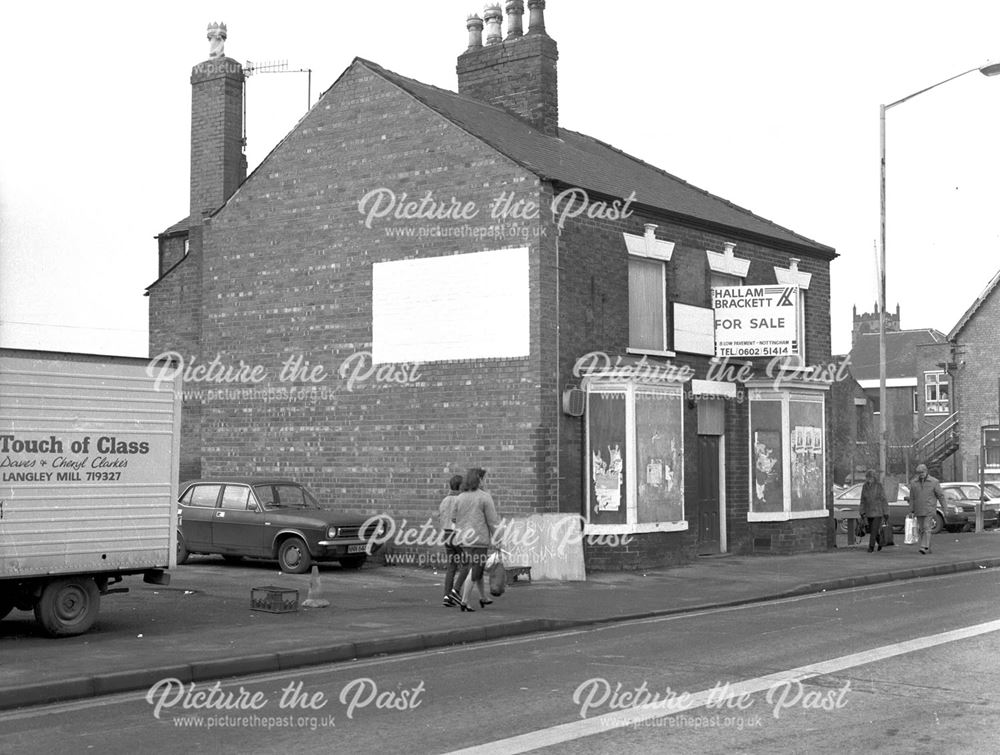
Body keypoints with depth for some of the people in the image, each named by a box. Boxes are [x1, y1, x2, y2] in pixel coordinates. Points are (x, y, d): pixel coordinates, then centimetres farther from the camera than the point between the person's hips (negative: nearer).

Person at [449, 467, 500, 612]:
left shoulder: (460, 498, 7)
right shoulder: (484, 497, -10)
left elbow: (457, 520, 11)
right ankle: (464, 601, -4)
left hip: (463, 539, 7)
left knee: (477, 567, 20)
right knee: (473, 571, -2)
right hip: (479, 538, -7)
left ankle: (483, 597, 29)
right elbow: (492, 520, -10)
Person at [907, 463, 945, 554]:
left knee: (926, 528, -14)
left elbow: (940, 496, -2)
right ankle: (928, 549, 15)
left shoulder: (934, 482, -6)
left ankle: (924, 547, -20)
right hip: (919, 511, 4)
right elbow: (912, 498, 6)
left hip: (929, 510, -4)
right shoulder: (914, 483, 2)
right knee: (921, 529, 6)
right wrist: (911, 511, 4)